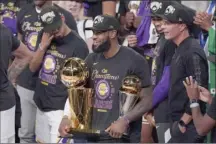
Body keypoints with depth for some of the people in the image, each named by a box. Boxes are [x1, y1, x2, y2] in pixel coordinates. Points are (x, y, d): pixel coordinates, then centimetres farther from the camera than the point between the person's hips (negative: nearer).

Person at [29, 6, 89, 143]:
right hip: (41, 106, 7)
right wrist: (43, 46, -8)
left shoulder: (78, 44, -14)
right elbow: (33, 68, 7)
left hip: (60, 109, -7)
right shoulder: (47, 39, 8)